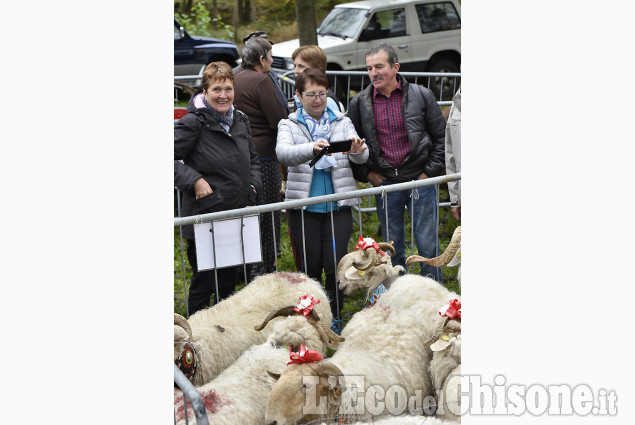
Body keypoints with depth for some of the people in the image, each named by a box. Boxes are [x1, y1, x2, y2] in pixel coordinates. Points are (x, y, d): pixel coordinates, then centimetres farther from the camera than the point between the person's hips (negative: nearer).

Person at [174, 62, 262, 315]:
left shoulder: (240, 120, 10)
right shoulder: (193, 123, -12)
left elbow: (252, 158, 24)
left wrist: (253, 186, 9)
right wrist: (194, 180, -19)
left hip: (238, 216, 6)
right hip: (205, 216, -6)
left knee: (230, 280, 16)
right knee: (204, 281, 0)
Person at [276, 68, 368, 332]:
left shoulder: (342, 123, 11)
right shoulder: (288, 125, 5)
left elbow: (361, 157, -3)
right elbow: (283, 153, -17)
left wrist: (357, 151, -29)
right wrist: (311, 148, -37)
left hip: (338, 205, 1)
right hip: (303, 204, -1)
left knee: (335, 263, -5)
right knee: (311, 264, 3)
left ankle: (334, 316, 11)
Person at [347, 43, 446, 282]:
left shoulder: (421, 96, -1)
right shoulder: (360, 103, 2)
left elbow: (441, 136, 5)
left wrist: (431, 171, -2)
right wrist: (364, 173, 3)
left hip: (420, 180, -2)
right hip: (384, 182, 2)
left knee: (427, 244, 0)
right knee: (392, 247, 9)